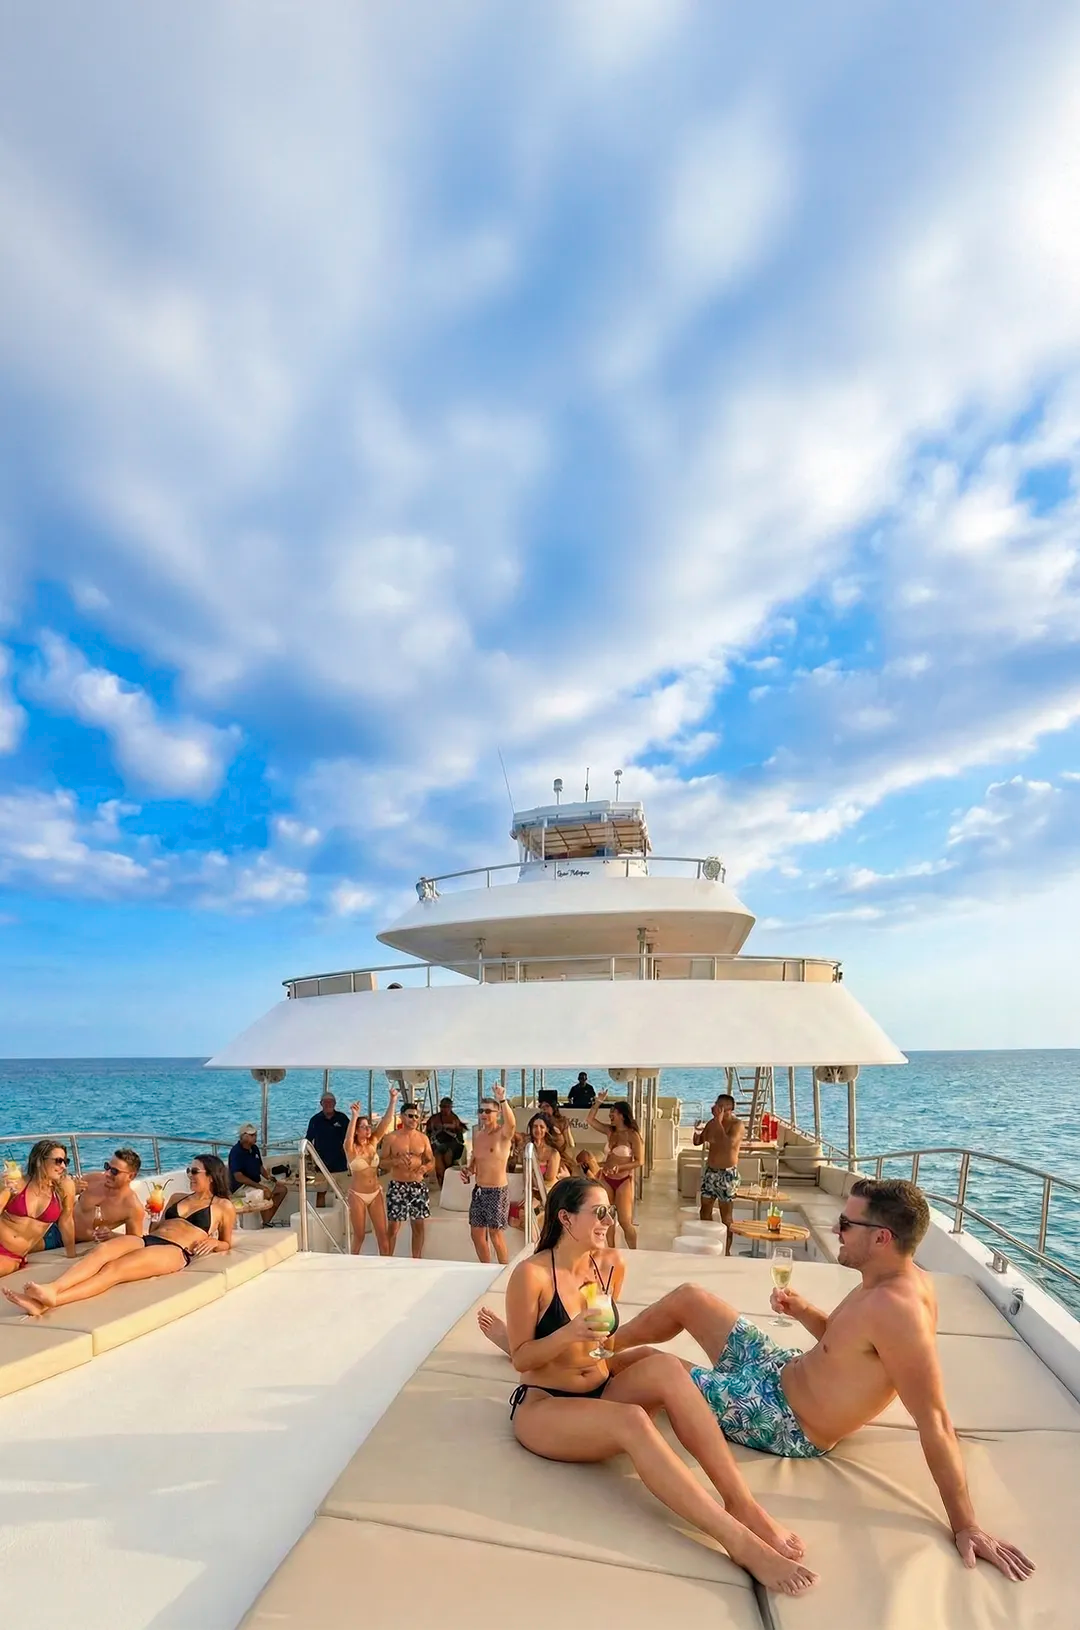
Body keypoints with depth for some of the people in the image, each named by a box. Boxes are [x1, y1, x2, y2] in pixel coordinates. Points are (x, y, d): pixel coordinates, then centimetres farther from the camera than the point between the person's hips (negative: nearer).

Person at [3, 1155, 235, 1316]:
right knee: (101, 1250, -29)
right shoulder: (177, 1197, 32)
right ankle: (51, 1290, -55)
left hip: (175, 1251, -6)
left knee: (114, 1269, -33)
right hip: (149, 1240, 6)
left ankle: (49, 1301, -56)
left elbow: (227, 1244, 18)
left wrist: (212, 1241, -3)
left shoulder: (224, 1206, 14)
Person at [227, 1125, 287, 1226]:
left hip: (256, 1183, 9)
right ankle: (265, 1224, -18)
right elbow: (238, 1177, -25)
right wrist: (259, 1186, -28)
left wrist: (268, 1177, 0)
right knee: (266, 1193, -33)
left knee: (282, 1189, 3)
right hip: (240, 1187, -9)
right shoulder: (236, 1152, -19)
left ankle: (267, 1221, 4)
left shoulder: (254, 1148, 8)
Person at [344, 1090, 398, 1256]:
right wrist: (354, 1116, -50)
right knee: (359, 1235, 7)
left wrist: (393, 1100, -20)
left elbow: (387, 1121, -9)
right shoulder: (351, 1148, -11)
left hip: (376, 1194, 4)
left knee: (383, 1233, 3)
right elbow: (348, 1137, -35)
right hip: (357, 1196, -4)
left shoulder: (373, 1143, 0)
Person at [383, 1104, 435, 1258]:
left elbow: (432, 1161, 10)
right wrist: (397, 1161, -21)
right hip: (397, 1186, -3)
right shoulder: (392, 1138, -3)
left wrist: (425, 1167, -13)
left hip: (418, 1185, 3)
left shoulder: (423, 1138, 6)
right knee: (393, 1227, -1)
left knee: (418, 1225, 8)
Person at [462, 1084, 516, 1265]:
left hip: (497, 1191, -7)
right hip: (479, 1190, 7)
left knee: (496, 1234, 3)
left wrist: (503, 1100, -52)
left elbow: (512, 1124, -39)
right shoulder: (477, 1134, 7)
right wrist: (468, 1170, 1)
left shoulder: (503, 1133, -14)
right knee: (476, 1233, 14)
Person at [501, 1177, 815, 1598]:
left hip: (598, 1394, 6)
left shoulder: (607, 1268, 5)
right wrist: (570, 1333, -28)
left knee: (665, 1367, -28)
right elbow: (520, 1359, -13)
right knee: (633, 1423, -37)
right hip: (542, 1406, -6)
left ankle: (741, 1502, -32)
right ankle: (738, 1540, -38)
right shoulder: (531, 1274, -16)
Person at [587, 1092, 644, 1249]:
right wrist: (599, 1102, -2)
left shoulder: (633, 1135, -13)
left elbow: (639, 1161, -14)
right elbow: (591, 1120, 7)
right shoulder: (610, 1131, 3)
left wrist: (619, 1167, -23)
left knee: (625, 1221, -4)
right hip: (606, 1179, 6)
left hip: (624, 1181, -6)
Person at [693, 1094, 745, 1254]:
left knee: (726, 1216, 3)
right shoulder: (711, 1123, 5)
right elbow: (697, 1142, 12)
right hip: (710, 1171, 7)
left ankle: (726, 1251, 13)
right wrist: (697, 1132, -10)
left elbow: (728, 1145, -30)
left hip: (727, 1174, -7)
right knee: (705, 1210, 13)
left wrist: (719, 1122, -26)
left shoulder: (737, 1125, -14)